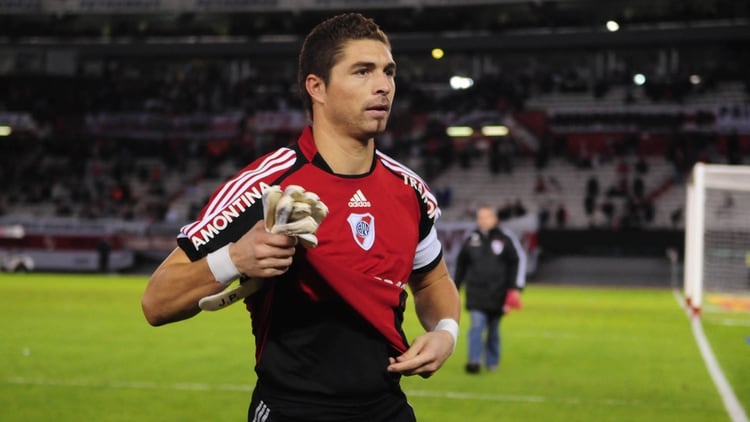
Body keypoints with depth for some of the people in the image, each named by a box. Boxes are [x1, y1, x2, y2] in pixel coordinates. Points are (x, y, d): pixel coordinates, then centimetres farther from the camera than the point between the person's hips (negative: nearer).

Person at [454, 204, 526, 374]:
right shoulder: (471, 239, 4)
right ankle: (474, 361, -15)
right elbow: (461, 264, 16)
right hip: (475, 292, 0)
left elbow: (519, 261, 2)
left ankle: (492, 361, 24)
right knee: (476, 325, -14)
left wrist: (515, 288, -5)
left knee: (493, 329, 10)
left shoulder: (505, 238, -2)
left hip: (497, 294, 0)